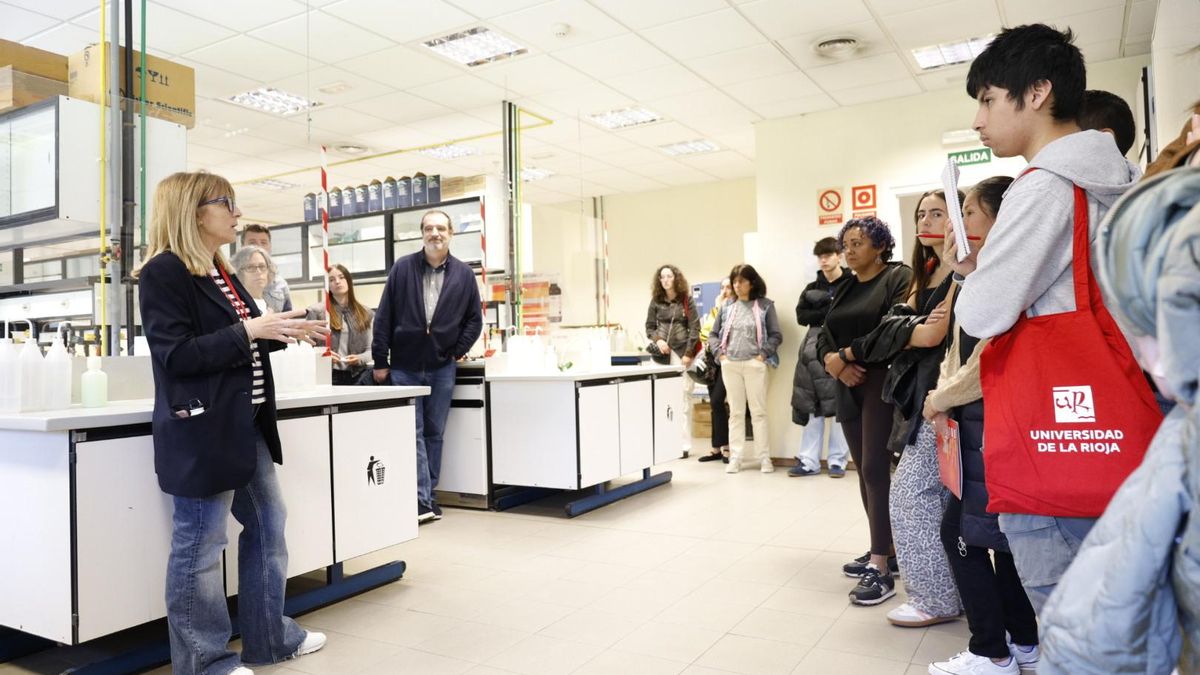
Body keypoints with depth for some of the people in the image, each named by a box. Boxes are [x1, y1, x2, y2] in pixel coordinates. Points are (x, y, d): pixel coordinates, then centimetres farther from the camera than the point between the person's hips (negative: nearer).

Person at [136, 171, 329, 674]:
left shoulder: (218, 272, 15)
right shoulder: (164, 272, -12)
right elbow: (177, 354, -19)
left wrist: (280, 333, 8)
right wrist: (249, 332, -22)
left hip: (245, 425, 10)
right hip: (202, 432, -10)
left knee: (267, 527, 16)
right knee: (200, 546, 3)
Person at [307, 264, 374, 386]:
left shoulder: (365, 313, 14)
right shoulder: (317, 311, 6)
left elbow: (370, 350, 12)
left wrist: (359, 358, -9)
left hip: (357, 375, 2)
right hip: (328, 374, -2)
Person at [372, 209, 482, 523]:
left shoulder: (464, 274, 2)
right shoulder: (402, 268, -1)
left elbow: (474, 318, 9)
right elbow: (384, 317, -1)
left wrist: (459, 351, -1)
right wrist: (380, 360, -3)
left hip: (442, 368, 2)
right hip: (404, 366, -1)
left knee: (434, 433, 8)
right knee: (413, 433, -2)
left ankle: (426, 498, 19)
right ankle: (422, 501, -1)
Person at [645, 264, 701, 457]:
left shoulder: (686, 300, 3)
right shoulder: (656, 301, 9)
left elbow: (695, 327, -1)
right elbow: (649, 326, 13)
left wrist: (689, 353, -8)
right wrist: (658, 340, -8)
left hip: (681, 353, -2)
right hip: (662, 354, 2)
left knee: (683, 397, -4)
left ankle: (684, 444, 1)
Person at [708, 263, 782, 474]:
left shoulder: (764, 305, 0)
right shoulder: (727, 307, 9)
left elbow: (776, 335, -2)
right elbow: (714, 334, 14)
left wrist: (763, 354, -10)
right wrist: (720, 353, 1)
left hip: (754, 364, -3)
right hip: (730, 365, 3)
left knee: (758, 412, 1)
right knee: (735, 412, 8)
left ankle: (764, 458, 8)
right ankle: (735, 457, 12)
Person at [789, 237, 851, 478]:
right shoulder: (812, 288, 15)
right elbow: (801, 316, 1)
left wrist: (819, 314, -15)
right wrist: (830, 311, -11)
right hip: (816, 350, 4)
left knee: (840, 406, 0)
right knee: (812, 406, 4)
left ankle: (838, 461, 9)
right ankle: (809, 461, 8)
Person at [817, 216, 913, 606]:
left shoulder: (899, 277, -5)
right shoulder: (844, 290, 18)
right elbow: (824, 337, 11)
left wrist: (845, 355, -14)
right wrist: (833, 362, -10)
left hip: (882, 383, -7)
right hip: (848, 388, 7)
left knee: (876, 469, -11)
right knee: (864, 470, 10)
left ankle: (881, 569, -6)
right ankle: (883, 550, 22)